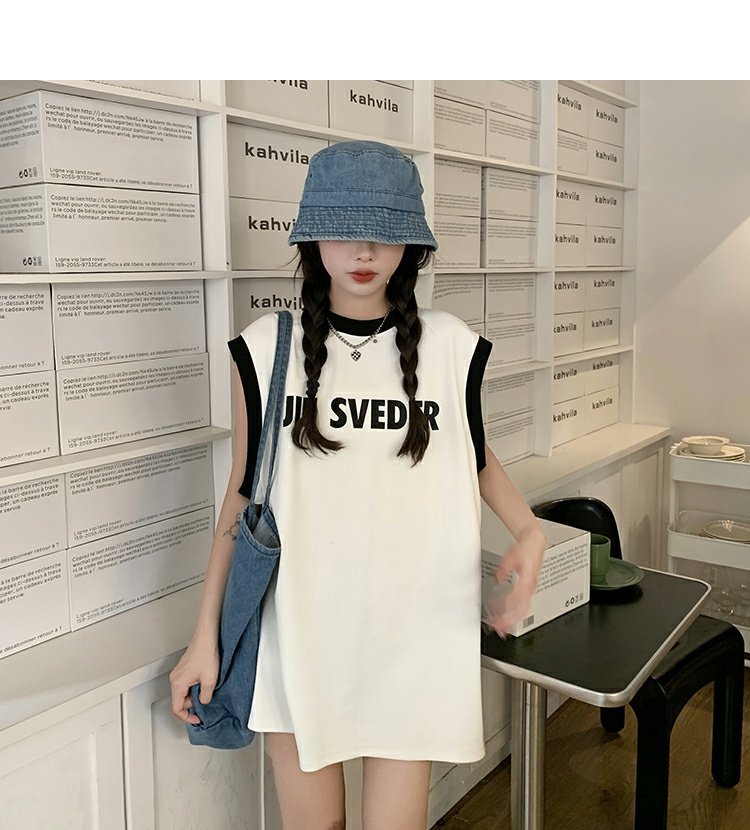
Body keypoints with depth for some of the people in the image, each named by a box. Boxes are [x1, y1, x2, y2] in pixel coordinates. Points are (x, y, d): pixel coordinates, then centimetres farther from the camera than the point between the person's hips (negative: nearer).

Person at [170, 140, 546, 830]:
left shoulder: (450, 345, -3)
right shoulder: (266, 348, -4)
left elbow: (476, 456, 13)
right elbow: (243, 493, 2)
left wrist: (528, 530, -6)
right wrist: (205, 635, 2)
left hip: (413, 627, 0)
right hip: (298, 629, 0)